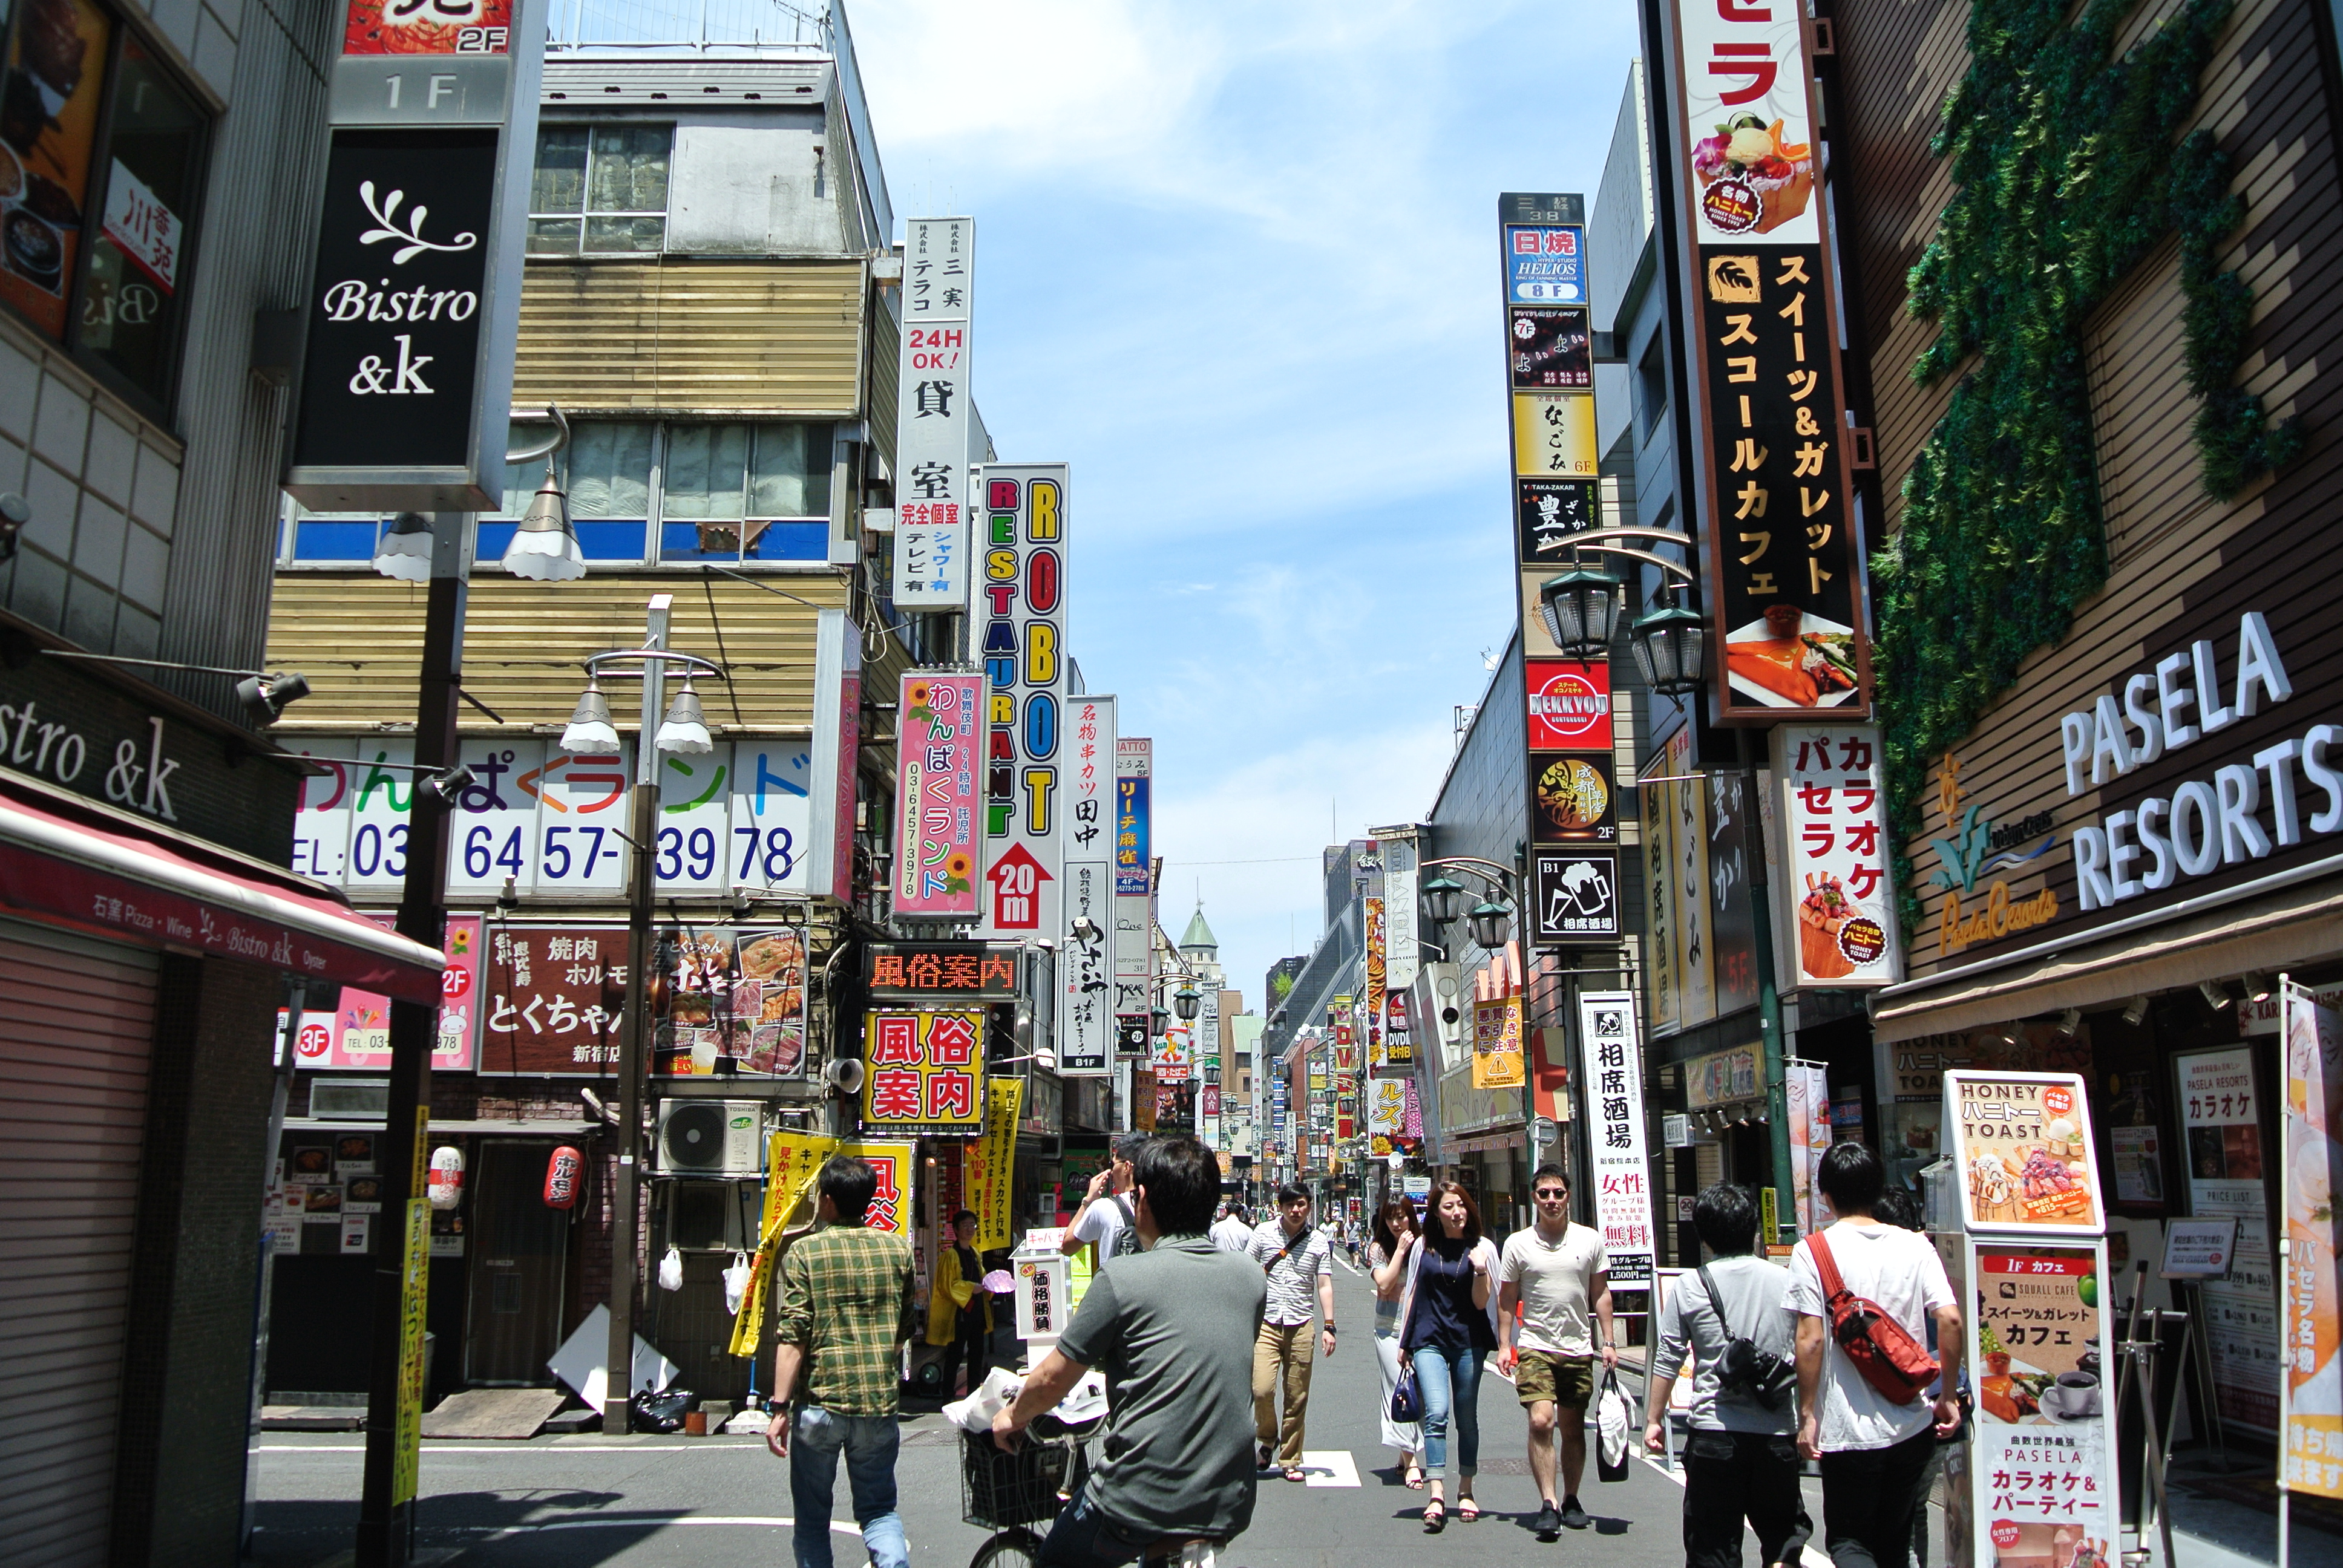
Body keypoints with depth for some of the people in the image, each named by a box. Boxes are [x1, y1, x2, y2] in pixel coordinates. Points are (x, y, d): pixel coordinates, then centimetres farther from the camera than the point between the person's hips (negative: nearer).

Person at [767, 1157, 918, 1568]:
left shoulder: (804, 1252, -5)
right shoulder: (898, 1249, 5)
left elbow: (793, 1336, -11)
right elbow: (905, 1328, 12)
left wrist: (780, 1407, -8)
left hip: (821, 1400, -2)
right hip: (880, 1403, 3)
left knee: (812, 1518, 13)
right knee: (879, 1509, 12)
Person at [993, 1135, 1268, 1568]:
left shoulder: (1123, 1277, -12)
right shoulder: (1252, 1279, 3)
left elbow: (1053, 1380, -4)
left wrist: (1013, 1416, 16)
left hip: (1142, 1506, -5)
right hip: (1231, 1508, 5)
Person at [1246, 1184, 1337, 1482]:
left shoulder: (1319, 1241, 4)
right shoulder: (1264, 1233, 2)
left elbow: (1325, 1286, 5)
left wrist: (1329, 1326, -3)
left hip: (1300, 1325, 1)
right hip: (1266, 1323, -1)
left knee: (1297, 1397, 3)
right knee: (1261, 1389, -13)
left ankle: (1290, 1459, 16)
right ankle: (1267, 1439, 16)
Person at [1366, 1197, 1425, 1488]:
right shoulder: (1378, 1249, 2)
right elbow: (1384, 1283, -11)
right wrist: (1400, 1250, -10)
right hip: (1390, 1329, -2)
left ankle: (1406, 1454, 15)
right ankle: (1410, 1462, -9)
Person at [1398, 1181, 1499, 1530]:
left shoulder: (1482, 1248, 1)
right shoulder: (1424, 1247, 7)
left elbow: (1481, 1302, -4)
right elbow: (1412, 1295, 13)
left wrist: (1479, 1270, -21)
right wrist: (1404, 1343, 14)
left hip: (1468, 1341, 0)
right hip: (1428, 1340, 0)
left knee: (1467, 1419, 9)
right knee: (1436, 1413, -15)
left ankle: (1465, 1492, 25)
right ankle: (1436, 1498, -20)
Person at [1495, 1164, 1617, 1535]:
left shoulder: (1590, 1239, 3)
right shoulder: (1518, 1244, -1)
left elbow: (1600, 1294, 9)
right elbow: (1506, 1299, 5)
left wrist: (1609, 1342, 3)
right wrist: (1504, 1346, -1)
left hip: (1579, 1349, 2)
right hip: (1536, 1347, -2)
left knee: (1573, 1429, 9)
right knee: (1541, 1422, -16)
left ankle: (1571, 1500, 24)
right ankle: (1548, 1505, -12)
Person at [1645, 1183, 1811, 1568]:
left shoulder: (1690, 1286, -3)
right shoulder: (1784, 1281, 1)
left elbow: (1668, 1360, 0)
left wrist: (1654, 1419, 9)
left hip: (1714, 1433, -1)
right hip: (1776, 1432, 2)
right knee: (1784, 1528, 17)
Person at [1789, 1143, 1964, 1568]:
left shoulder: (1813, 1250, -8)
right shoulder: (1915, 1246, 1)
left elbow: (1810, 1340, -12)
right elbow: (1950, 1321, -6)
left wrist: (1807, 1415, -5)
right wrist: (1948, 1397, 6)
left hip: (1848, 1431, -4)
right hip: (1913, 1426, 4)